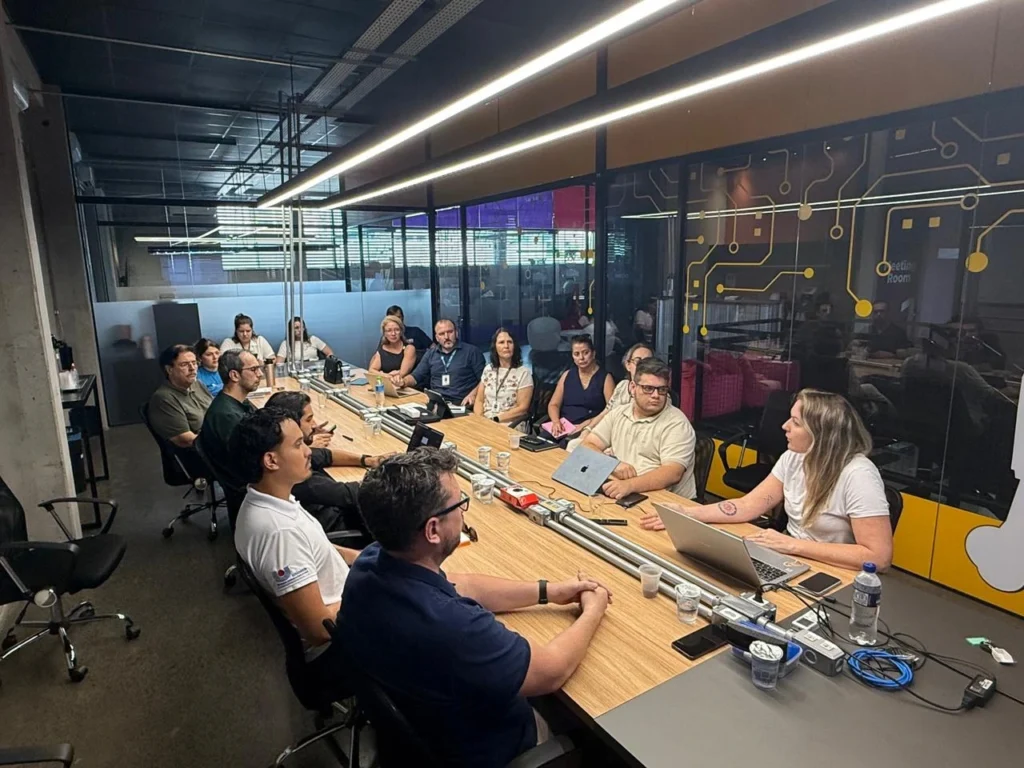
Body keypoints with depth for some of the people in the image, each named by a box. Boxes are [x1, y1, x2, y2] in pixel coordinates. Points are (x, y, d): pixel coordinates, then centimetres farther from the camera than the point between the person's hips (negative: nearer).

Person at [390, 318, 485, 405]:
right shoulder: (431, 353, 19)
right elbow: (416, 376, 18)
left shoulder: (472, 352, 4)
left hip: (461, 404, -4)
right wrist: (403, 381, -4)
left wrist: (473, 395, -17)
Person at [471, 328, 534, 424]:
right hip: (485, 422, 4)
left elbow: (522, 408, -8)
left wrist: (495, 419, -13)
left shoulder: (523, 373, -3)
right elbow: (479, 400, 12)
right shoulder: (488, 369, 12)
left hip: (511, 425, -4)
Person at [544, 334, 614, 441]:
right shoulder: (567, 375, 16)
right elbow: (553, 405, 14)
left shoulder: (605, 377, 4)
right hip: (563, 427, 4)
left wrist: (585, 424, -17)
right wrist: (556, 421, -8)